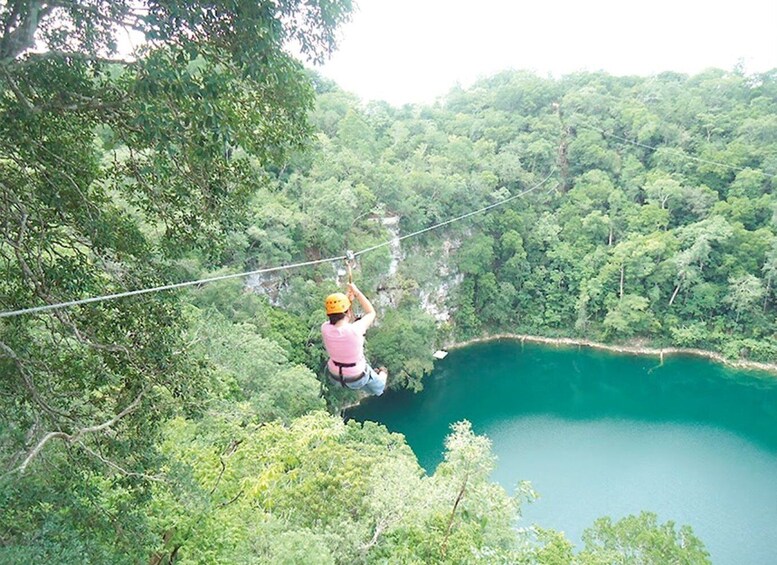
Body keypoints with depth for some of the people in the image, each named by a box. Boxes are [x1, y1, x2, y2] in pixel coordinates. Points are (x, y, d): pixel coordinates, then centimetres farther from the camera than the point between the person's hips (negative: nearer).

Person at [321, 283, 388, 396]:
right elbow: (371, 313, -14)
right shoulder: (355, 330, -35)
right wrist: (357, 292, -13)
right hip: (357, 377, -3)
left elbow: (336, 315, 0)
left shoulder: (325, 329, -25)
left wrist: (348, 298, -8)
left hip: (335, 375, 3)